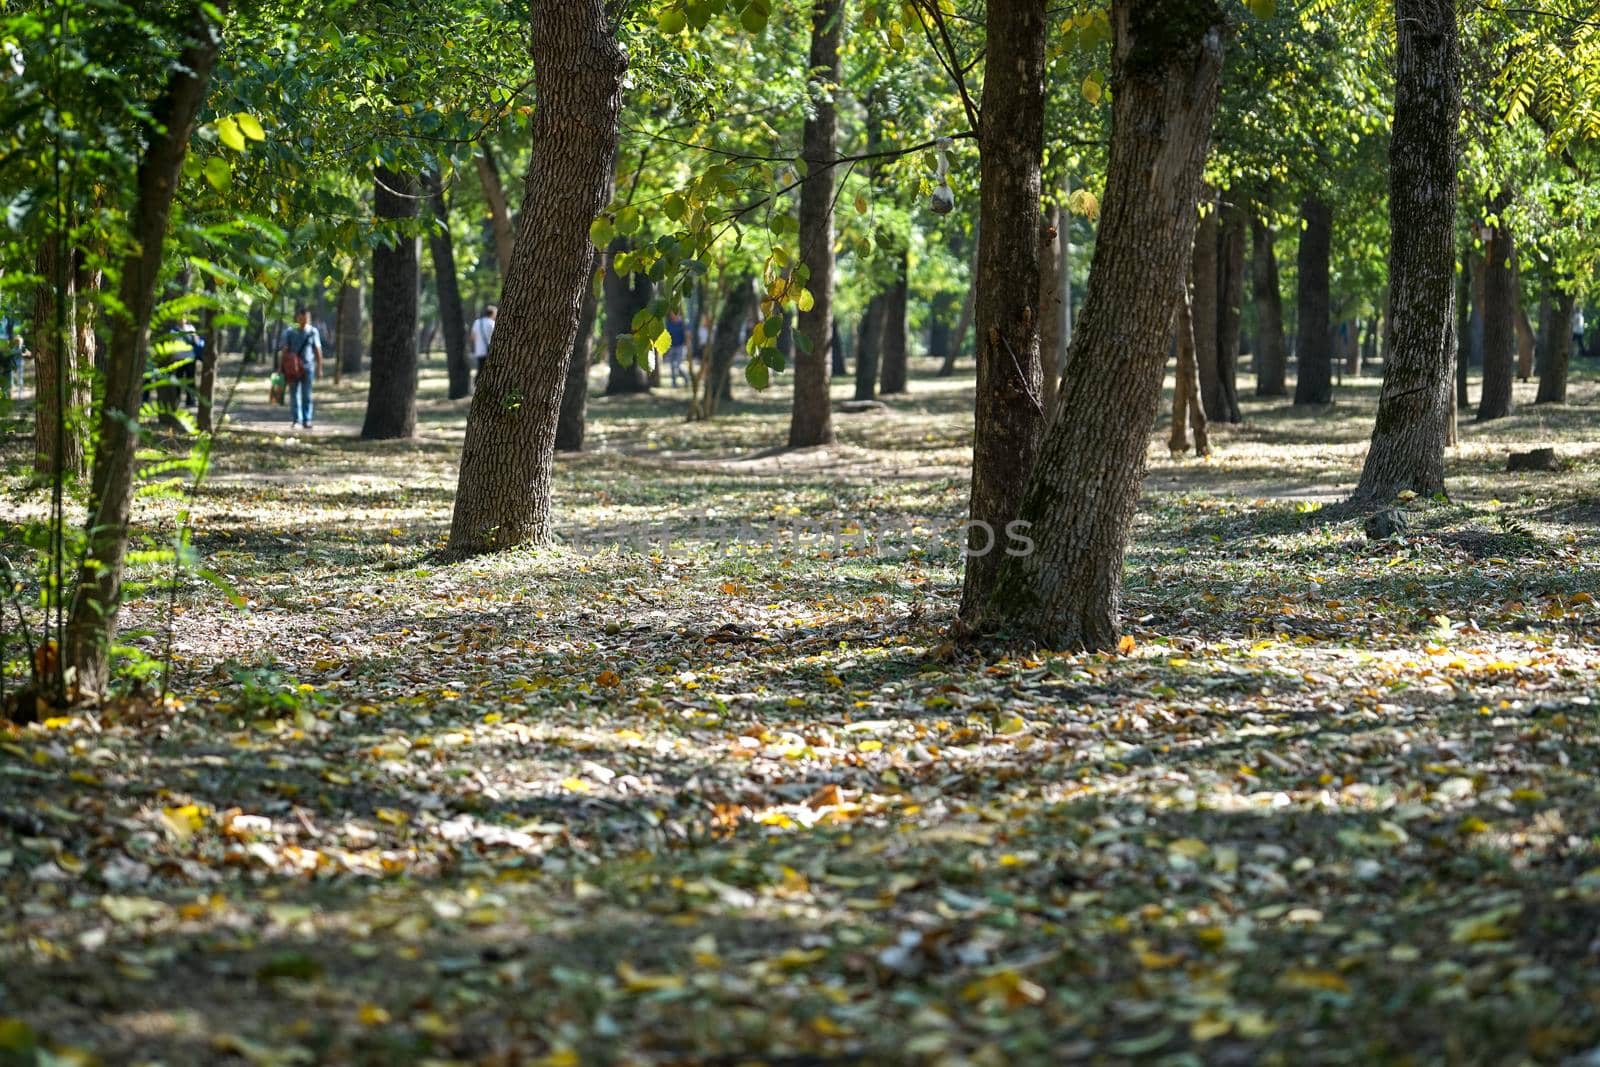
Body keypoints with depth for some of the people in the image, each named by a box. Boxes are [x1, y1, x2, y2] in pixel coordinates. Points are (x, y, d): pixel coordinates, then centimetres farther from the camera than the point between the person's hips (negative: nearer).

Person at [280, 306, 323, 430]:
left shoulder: (313, 332, 3)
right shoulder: (289, 332, 0)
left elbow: (318, 351, 6)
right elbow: (285, 351, 2)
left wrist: (319, 368, 3)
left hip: (308, 367, 0)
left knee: (307, 395, -1)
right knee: (294, 395, 3)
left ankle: (307, 420, 2)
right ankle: (296, 420, 10)